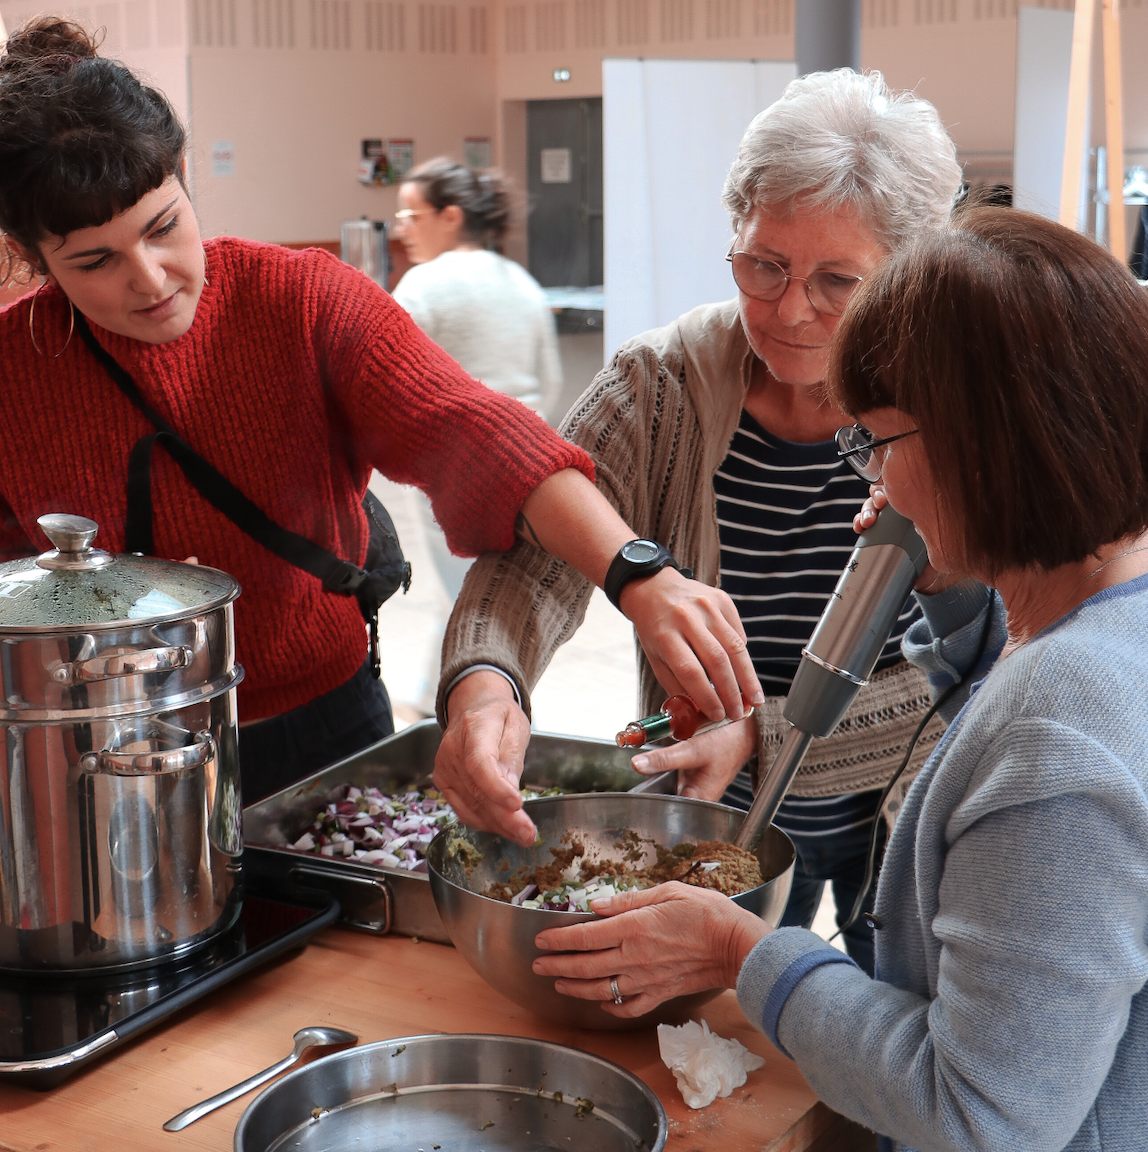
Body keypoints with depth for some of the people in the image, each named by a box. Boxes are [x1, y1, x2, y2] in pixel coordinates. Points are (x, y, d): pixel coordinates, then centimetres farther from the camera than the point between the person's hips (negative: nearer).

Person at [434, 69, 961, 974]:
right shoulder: (662, 385, -16)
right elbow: (541, 551, -26)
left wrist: (763, 735, -32)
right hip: (717, 817, 2)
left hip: (911, 813, -1)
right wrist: (483, 679, -48)